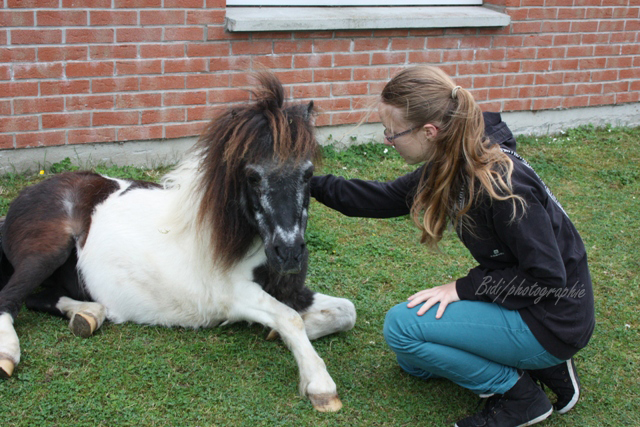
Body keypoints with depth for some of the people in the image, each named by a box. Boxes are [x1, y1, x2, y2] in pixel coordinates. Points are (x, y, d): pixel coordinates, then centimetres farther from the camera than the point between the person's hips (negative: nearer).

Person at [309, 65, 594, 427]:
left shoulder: (501, 184, -31)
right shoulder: (450, 167, -3)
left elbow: (548, 277, -25)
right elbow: (387, 199, 10)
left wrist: (464, 288, -19)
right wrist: (313, 185, 8)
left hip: (552, 320, -9)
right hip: (515, 300, 9)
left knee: (402, 325, -17)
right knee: (413, 361, 16)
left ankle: (520, 396, -3)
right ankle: (545, 366, 13)